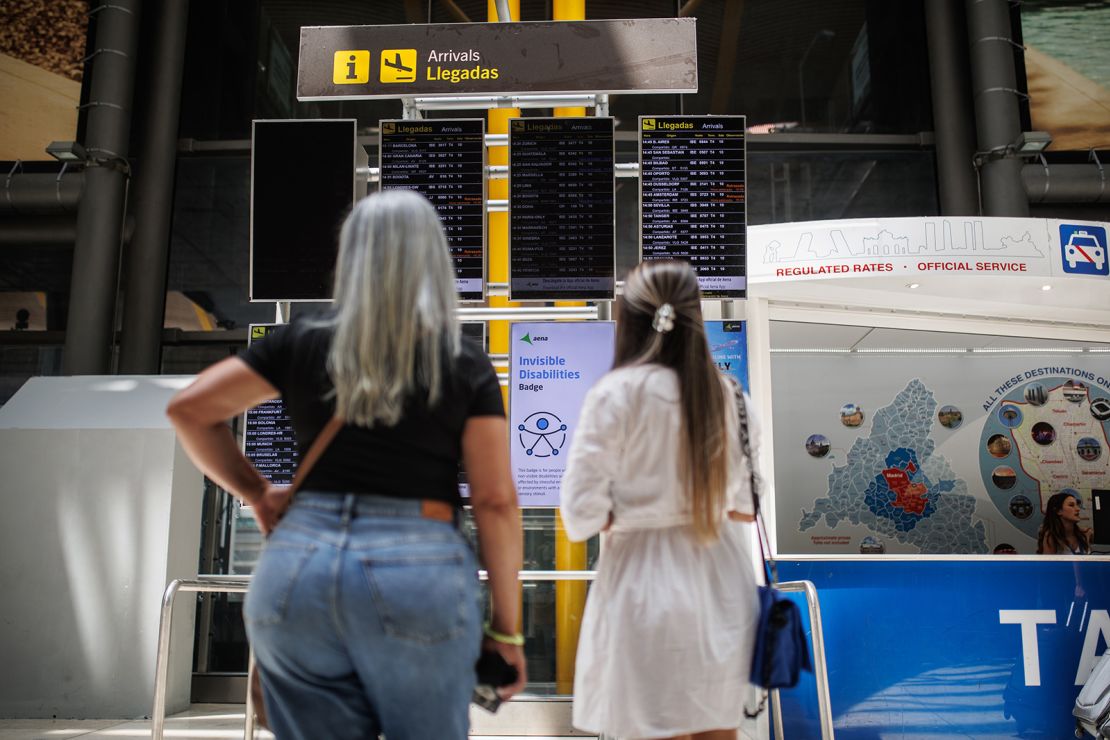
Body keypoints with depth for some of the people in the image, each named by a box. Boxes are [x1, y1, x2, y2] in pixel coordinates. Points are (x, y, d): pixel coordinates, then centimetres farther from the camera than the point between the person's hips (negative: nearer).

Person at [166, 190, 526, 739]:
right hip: (418, 571, -2)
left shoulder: (302, 343, 5)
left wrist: (255, 493, 16)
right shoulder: (467, 366, 0)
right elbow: (495, 501, -4)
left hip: (299, 564, 3)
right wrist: (506, 625, 3)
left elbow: (188, 409, 8)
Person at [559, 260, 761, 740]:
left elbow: (583, 511, -14)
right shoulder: (724, 390, 2)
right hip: (722, 580, 5)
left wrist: (628, 516, 4)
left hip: (649, 581, -5)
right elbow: (747, 504, 7)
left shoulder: (617, 392, -12)